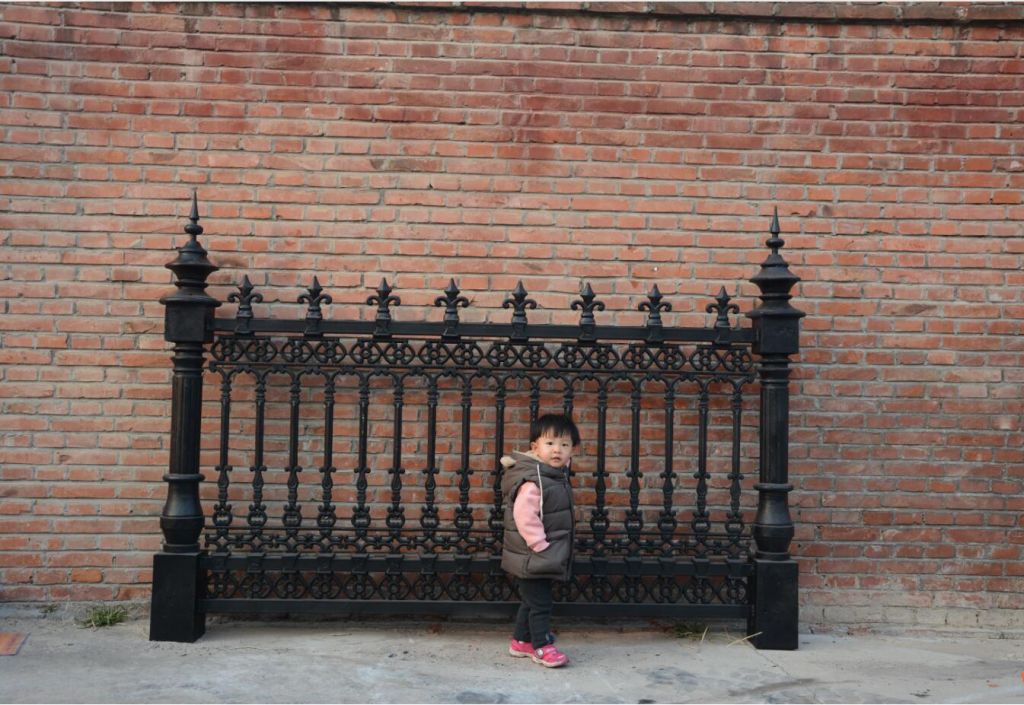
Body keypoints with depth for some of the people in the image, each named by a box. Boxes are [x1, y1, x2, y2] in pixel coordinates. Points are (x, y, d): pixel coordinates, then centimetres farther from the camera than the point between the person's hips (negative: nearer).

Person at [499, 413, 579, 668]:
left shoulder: (557, 475, 8)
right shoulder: (533, 481, -22)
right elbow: (524, 516, -27)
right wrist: (540, 545, -24)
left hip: (548, 558, 10)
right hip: (534, 558, -10)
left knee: (532, 600, 19)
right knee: (540, 602, -2)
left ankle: (521, 641, 30)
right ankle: (542, 647, 7)